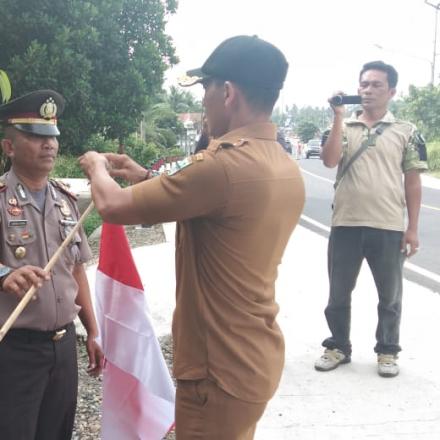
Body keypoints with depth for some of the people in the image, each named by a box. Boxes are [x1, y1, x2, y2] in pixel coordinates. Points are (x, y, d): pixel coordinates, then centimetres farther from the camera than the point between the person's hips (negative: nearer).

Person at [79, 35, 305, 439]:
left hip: (221, 369, -9)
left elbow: (113, 206, -18)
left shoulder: (224, 164, -26)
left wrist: (96, 167, 3)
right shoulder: (286, 169, 3)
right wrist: (147, 178, 15)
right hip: (254, 358, 9)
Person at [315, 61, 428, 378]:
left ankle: (387, 351, 29)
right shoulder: (343, 127, 5)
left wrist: (412, 229, -3)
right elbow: (329, 161, -12)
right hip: (345, 225, 1)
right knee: (338, 293, 12)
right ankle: (339, 347, 30)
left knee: (390, 296, 11)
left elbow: (413, 182, 2)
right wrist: (339, 117, -13)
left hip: (389, 228, -1)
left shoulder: (405, 132, 2)